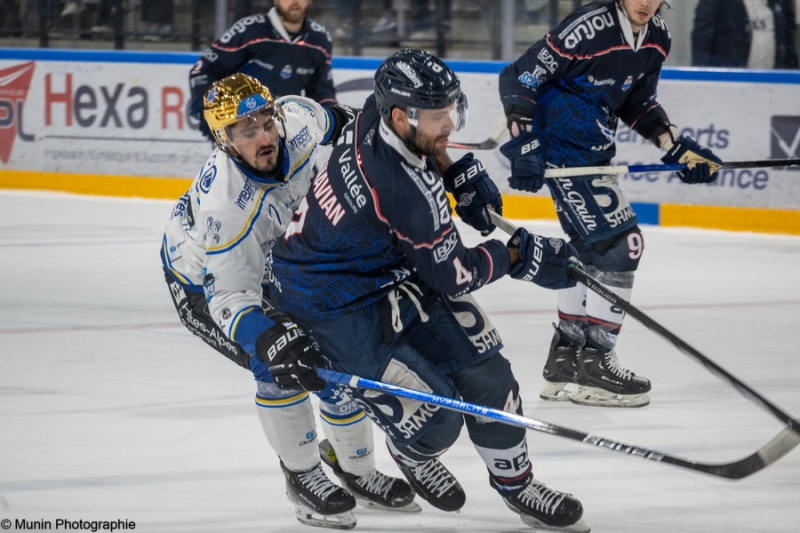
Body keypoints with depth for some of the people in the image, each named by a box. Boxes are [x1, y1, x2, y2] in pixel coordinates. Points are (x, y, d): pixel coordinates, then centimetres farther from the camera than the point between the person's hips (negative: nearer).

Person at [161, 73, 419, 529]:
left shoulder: (296, 123, -26)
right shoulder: (224, 205, -43)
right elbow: (231, 296, -40)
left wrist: (340, 120, 20)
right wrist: (269, 341, -55)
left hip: (268, 257, 7)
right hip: (202, 281, -7)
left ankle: (357, 471, 21)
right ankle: (303, 478, -3)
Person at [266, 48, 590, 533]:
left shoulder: (377, 116, -12)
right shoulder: (406, 191, -36)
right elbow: (454, 275, -22)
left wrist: (461, 173, 6)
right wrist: (520, 256, -10)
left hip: (391, 269, 9)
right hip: (331, 308, -9)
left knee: (483, 368, 5)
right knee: (435, 416, -10)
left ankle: (515, 482, 24)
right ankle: (410, 453, 27)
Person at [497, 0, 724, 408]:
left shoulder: (656, 37, 2)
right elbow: (518, 79, -19)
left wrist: (678, 148, 9)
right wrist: (524, 146, -26)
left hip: (593, 153, 9)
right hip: (561, 150, -9)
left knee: (594, 249, 17)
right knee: (620, 243, -12)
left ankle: (566, 359, 28)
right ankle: (593, 362, -6)